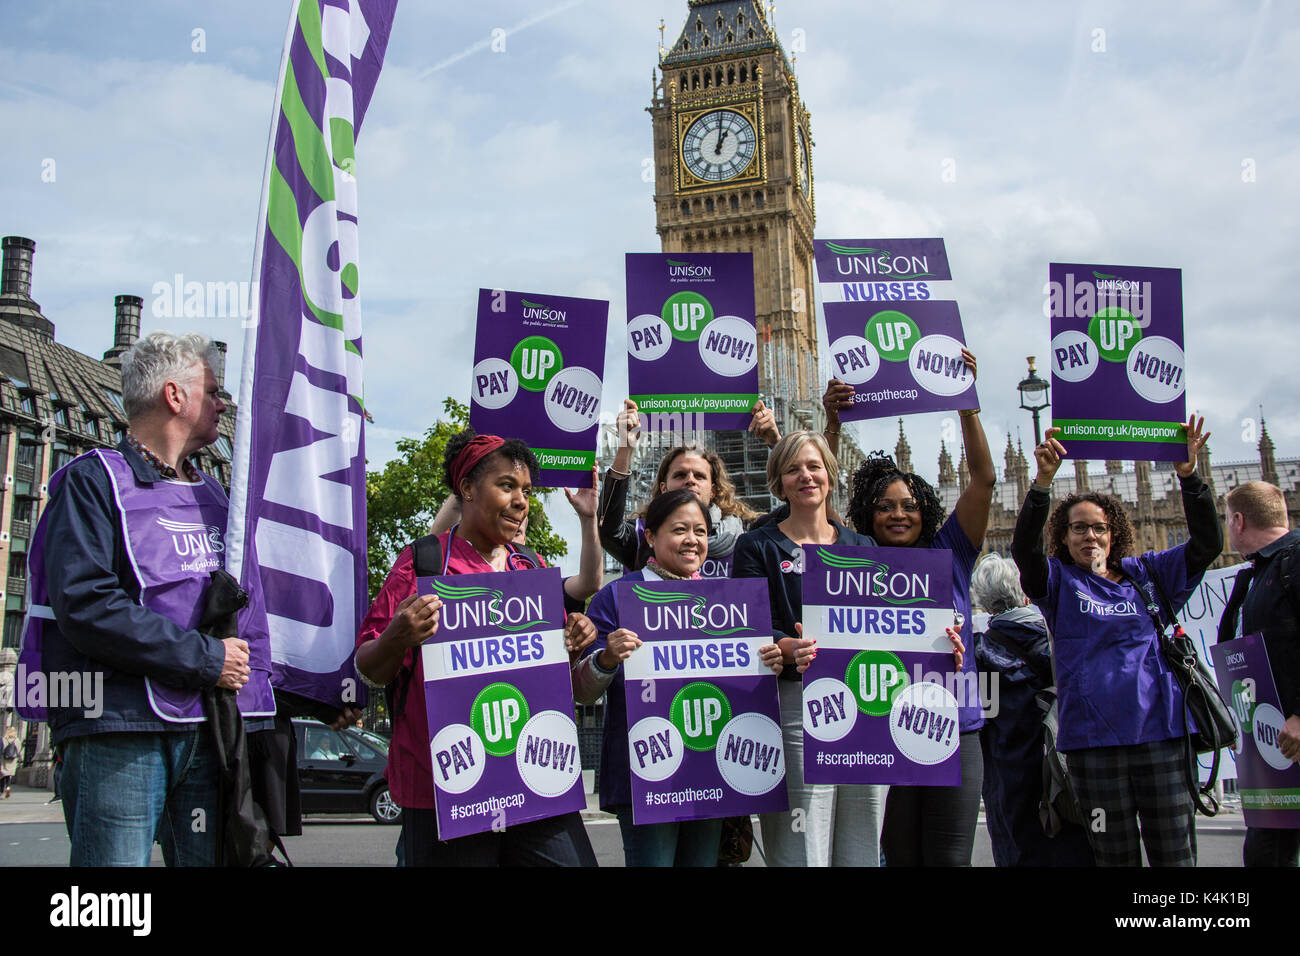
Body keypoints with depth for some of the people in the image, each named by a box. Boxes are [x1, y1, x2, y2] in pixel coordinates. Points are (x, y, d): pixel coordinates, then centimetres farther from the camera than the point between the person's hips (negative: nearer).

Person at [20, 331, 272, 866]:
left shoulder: (211, 495, 21)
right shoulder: (94, 479, -1)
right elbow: (83, 605, -15)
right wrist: (203, 658, -15)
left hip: (206, 731, 6)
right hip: (119, 728, -6)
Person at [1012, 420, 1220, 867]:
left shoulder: (1145, 574, 13)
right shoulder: (1059, 581, 6)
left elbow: (1207, 544, 4)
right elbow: (1023, 548, -13)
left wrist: (1188, 474, -9)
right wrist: (1043, 481, -27)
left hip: (1160, 730, 2)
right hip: (1093, 738, -2)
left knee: (1175, 854, 3)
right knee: (1115, 856, 6)